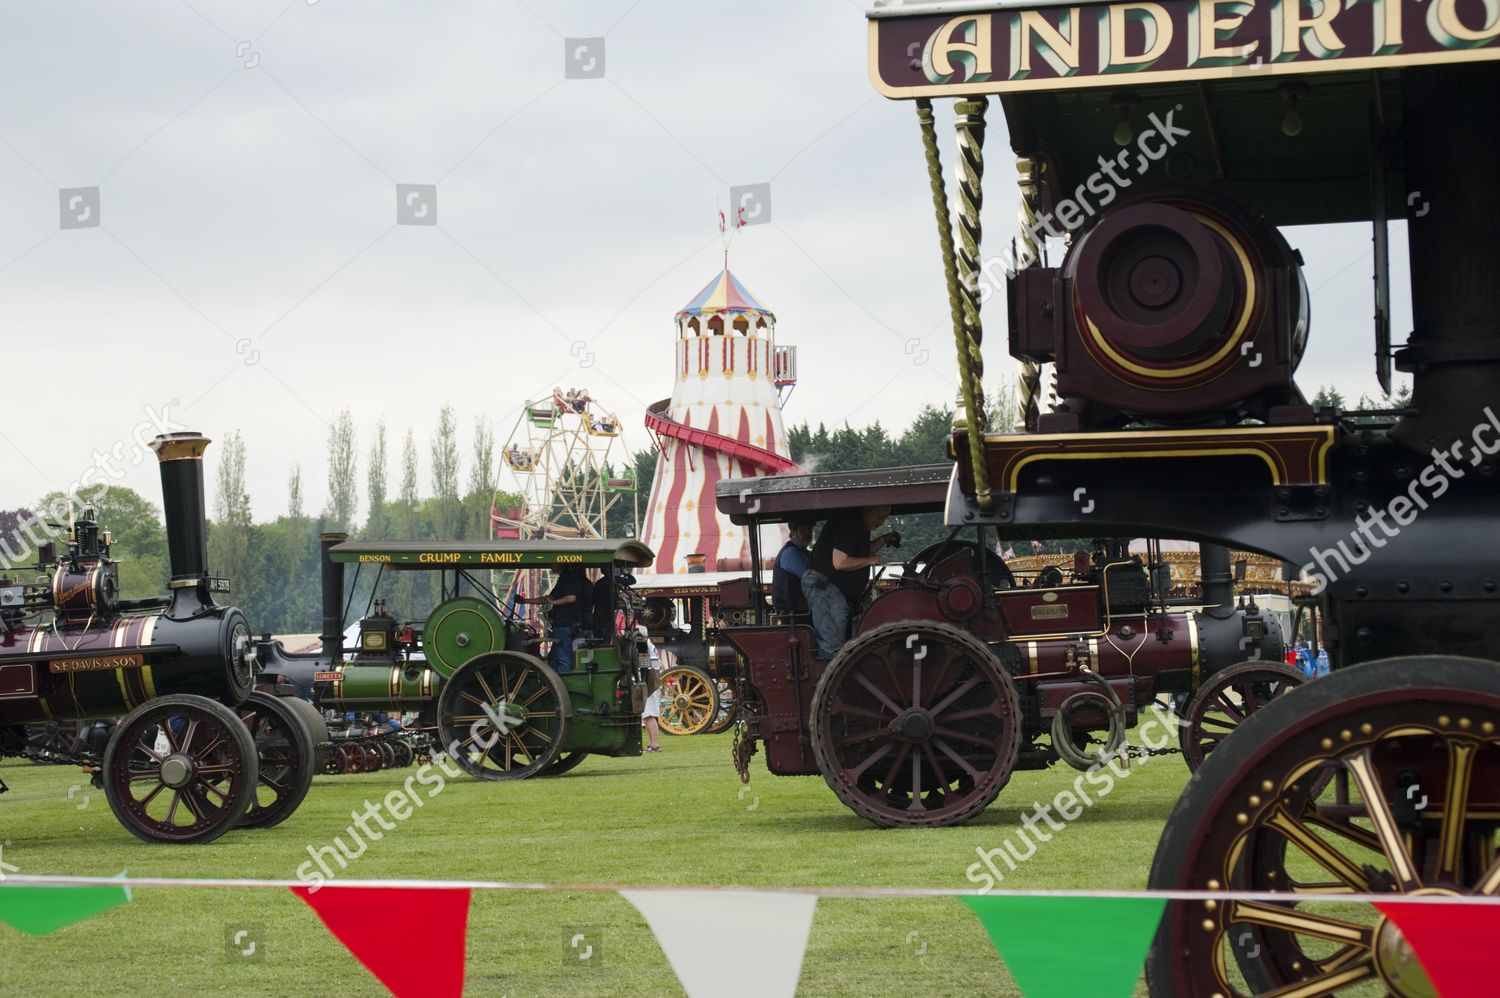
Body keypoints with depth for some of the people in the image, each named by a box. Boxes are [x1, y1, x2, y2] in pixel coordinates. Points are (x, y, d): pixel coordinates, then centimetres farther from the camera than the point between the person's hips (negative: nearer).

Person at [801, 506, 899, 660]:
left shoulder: (861, 526, 12)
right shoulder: (848, 523, -20)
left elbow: (863, 550, 29)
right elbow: (839, 562, -24)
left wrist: (884, 540, 13)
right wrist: (870, 560, -13)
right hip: (823, 584, -11)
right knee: (832, 647, -16)